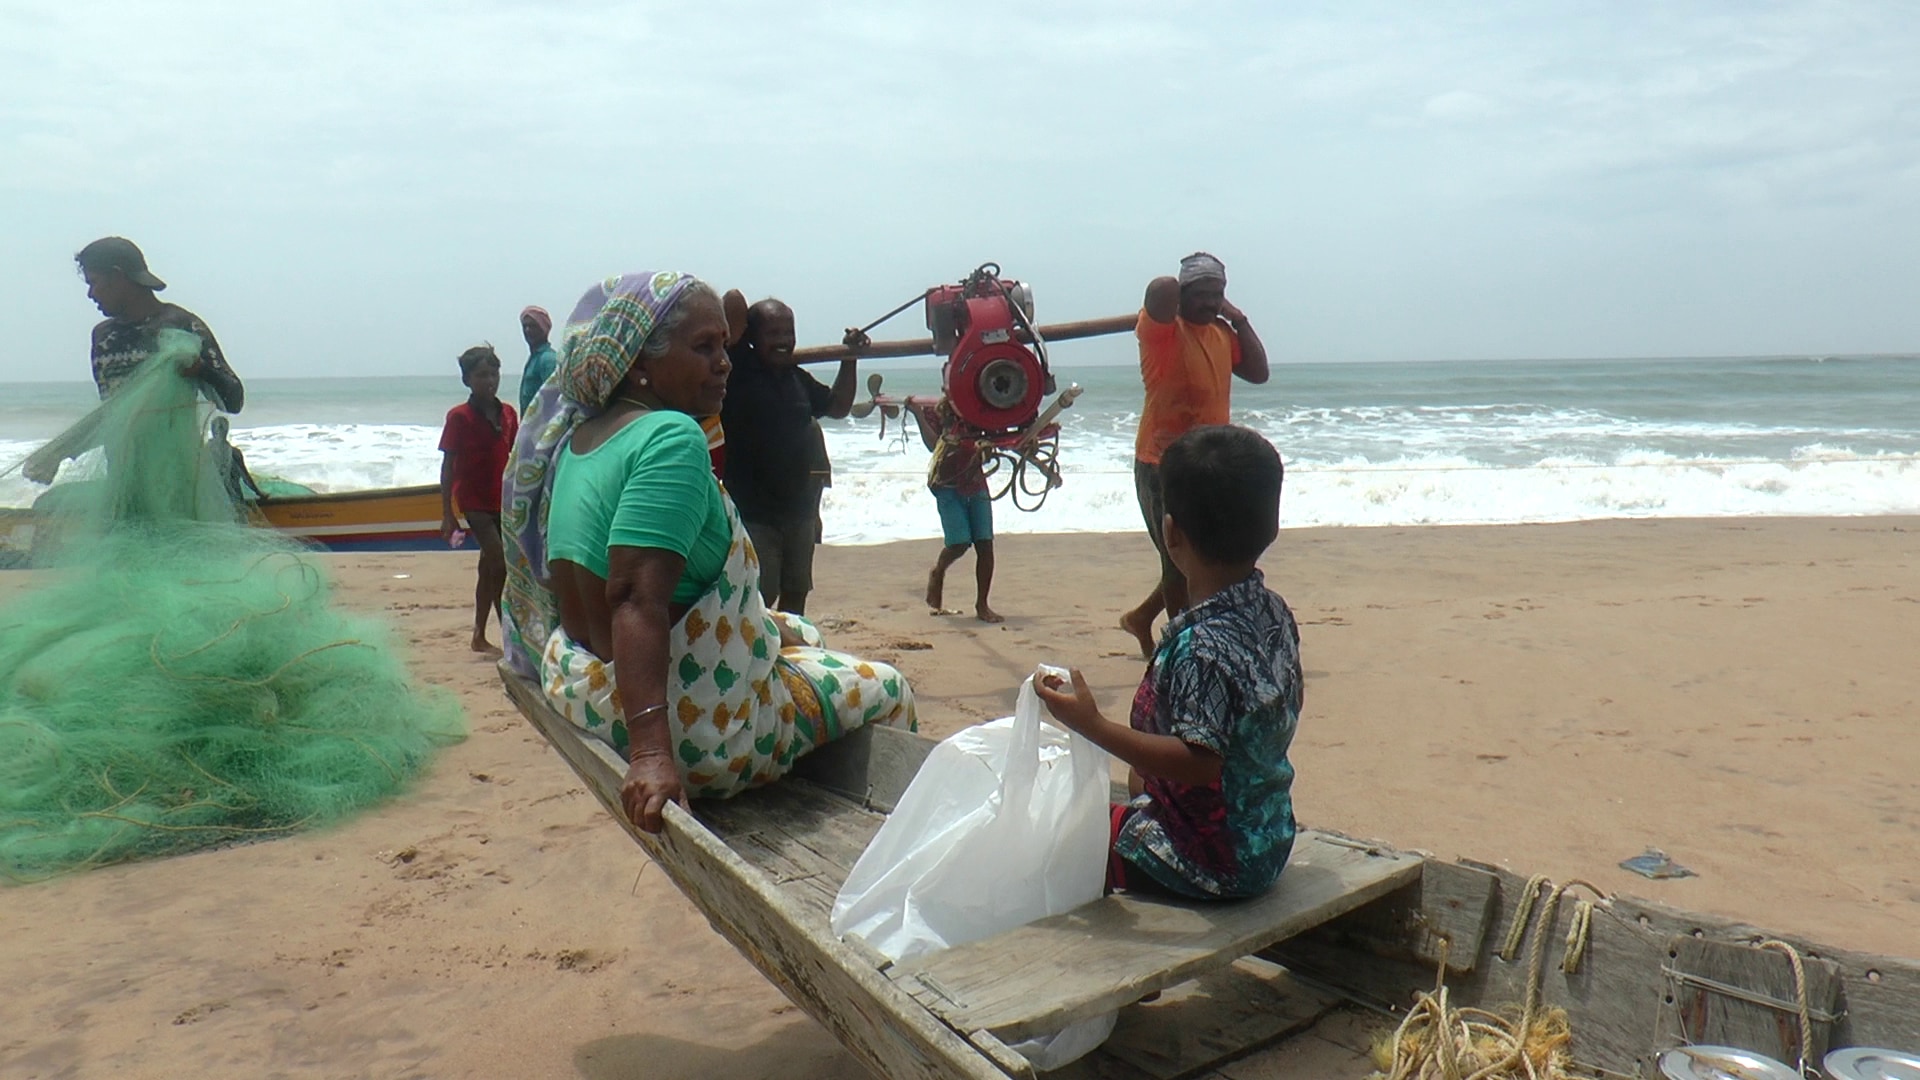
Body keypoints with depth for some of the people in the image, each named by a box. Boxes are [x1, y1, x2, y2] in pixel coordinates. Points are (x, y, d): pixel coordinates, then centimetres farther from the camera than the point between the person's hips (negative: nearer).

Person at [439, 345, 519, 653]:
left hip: (503, 501, 5)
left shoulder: (508, 413, 6)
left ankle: (480, 636, 23)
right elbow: (448, 466, -7)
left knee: (489, 568, 12)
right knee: (500, 563, -15)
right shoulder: (459, 416, -7)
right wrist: (447, 514, -11)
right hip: (474, 500, -5)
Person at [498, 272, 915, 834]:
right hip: (684, 721, -10)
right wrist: (652, 751, -40)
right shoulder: (671, 437, -23)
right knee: (888, 691, 9)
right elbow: (636, 598, -33)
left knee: (803, 634, 31)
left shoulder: (579, 436, 6)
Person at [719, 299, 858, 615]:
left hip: (798, 507, 7)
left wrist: (849, 361, 16)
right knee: (758, 601, -8)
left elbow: (838, 407, 24)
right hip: (753, 513, -7)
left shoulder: (797, 377, 10)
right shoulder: (739, 370, -9)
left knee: (795, 594, 19)